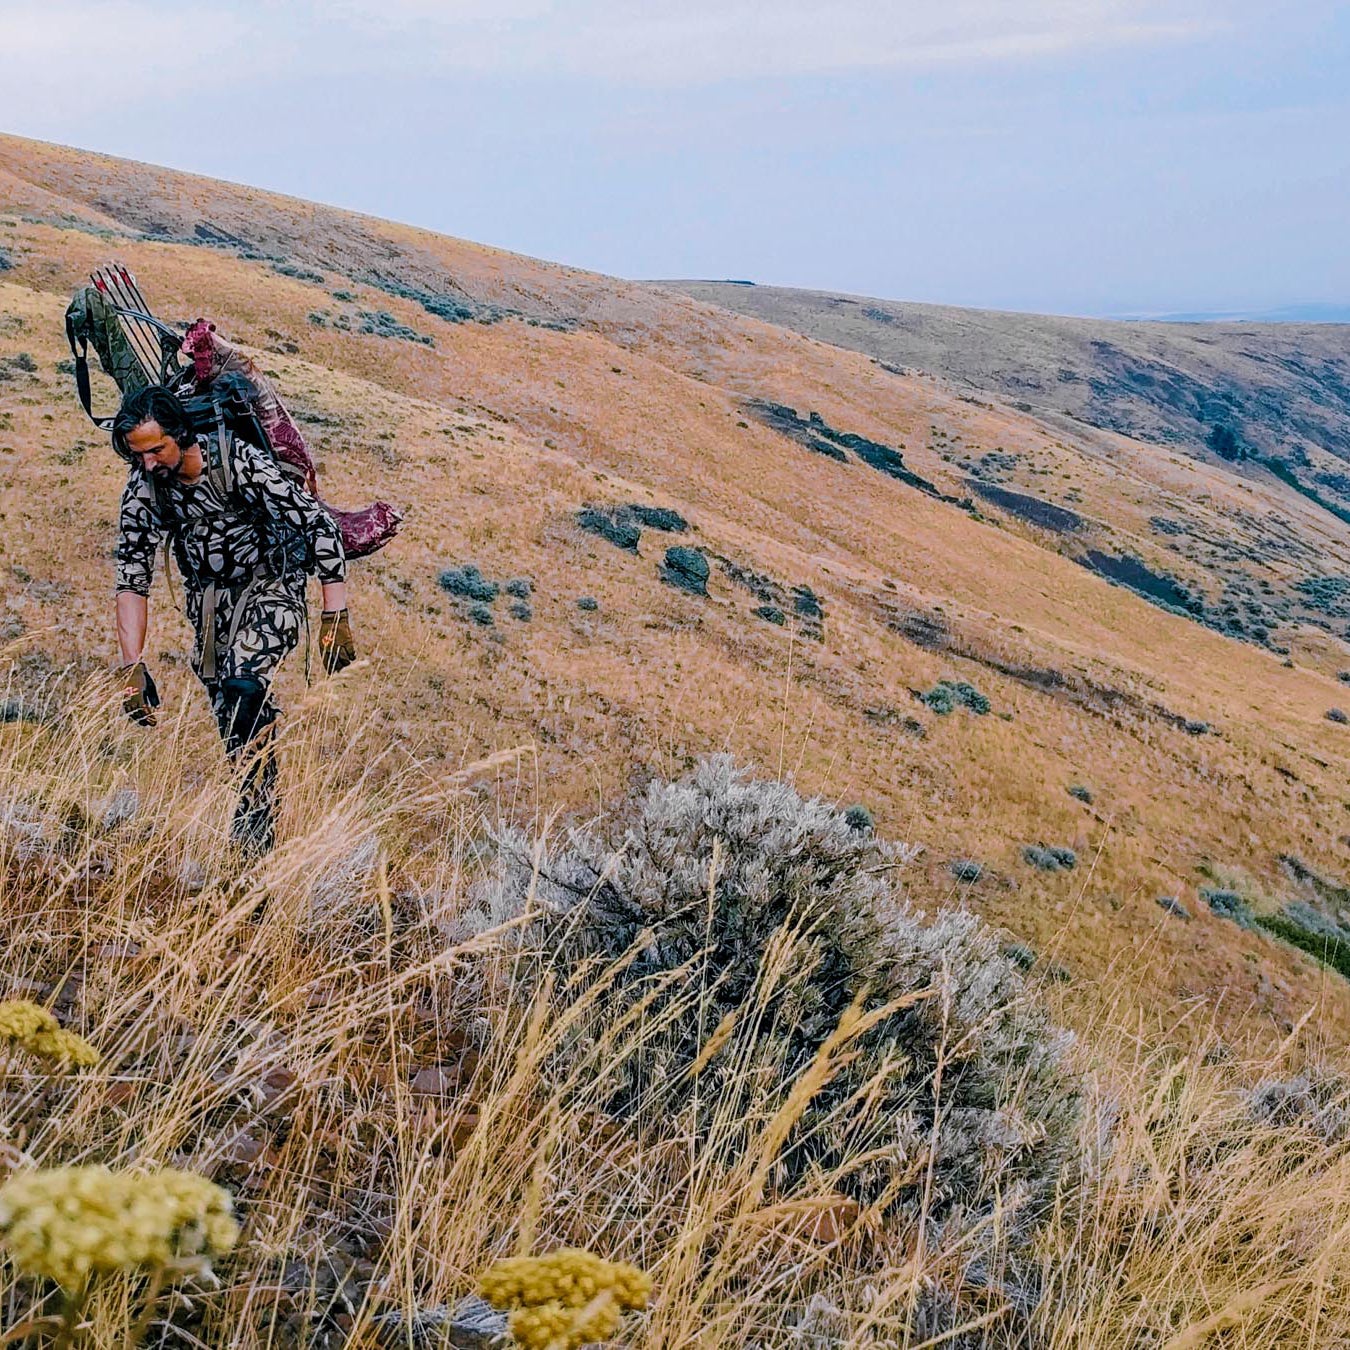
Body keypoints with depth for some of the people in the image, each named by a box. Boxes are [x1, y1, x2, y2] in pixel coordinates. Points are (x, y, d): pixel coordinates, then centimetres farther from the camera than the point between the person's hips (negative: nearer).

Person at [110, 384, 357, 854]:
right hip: (209, 603, 5)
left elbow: (320, 526, -21)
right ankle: (261, 832, 21)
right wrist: (132, 666, -13)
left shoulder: (242, 463, -26)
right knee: (233, 723, 5)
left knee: (242, 686, -26)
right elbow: (132, 579, -7)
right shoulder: (142, 490, -12)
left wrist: (336, 619, -21)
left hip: (272, 591, -5)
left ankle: (254, 818, -14)